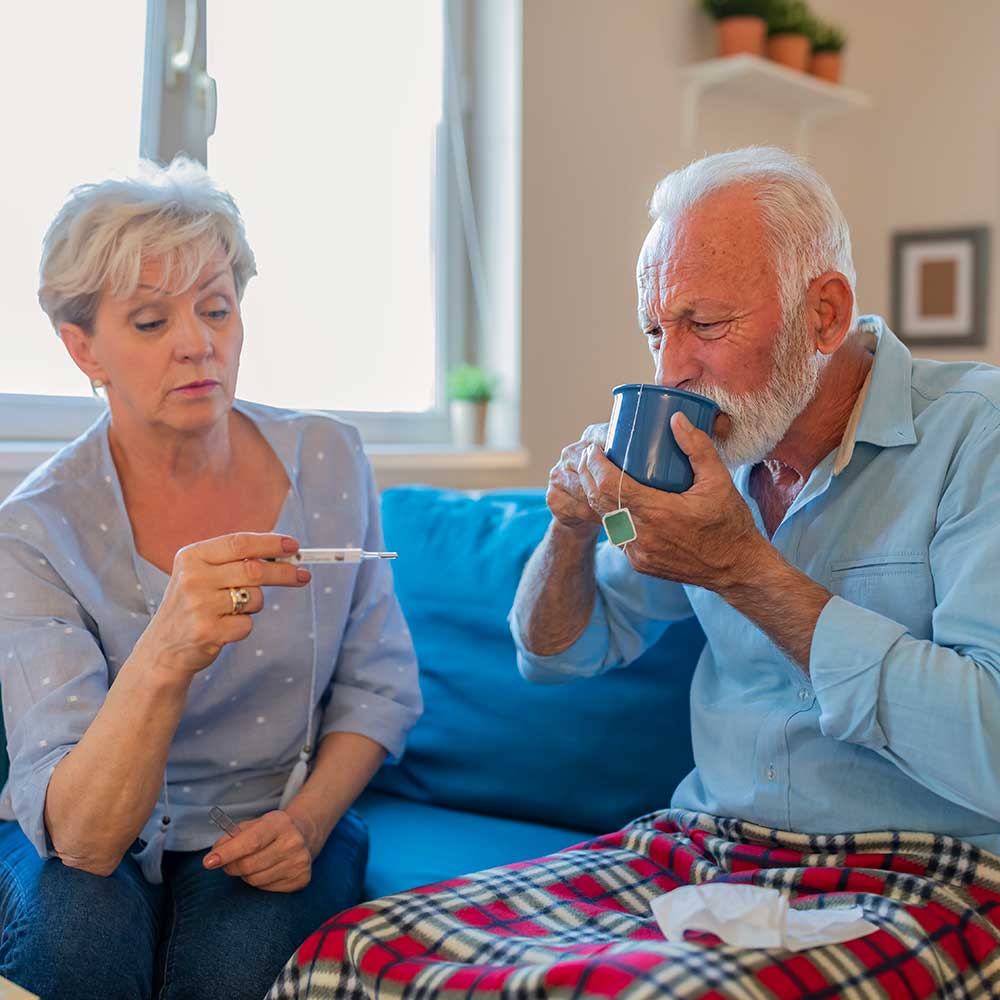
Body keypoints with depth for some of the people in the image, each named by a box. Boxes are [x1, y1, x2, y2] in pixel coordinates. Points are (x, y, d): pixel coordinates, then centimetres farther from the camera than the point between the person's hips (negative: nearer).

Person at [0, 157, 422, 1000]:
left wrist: (309, 819, -13)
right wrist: (165, 657, -44)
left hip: (277, 825, 1)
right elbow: (81, 837, -26)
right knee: (82, 931, -32)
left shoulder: (328, 459, -7)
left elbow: (379, 684, 4)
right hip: (98, 849, 0)